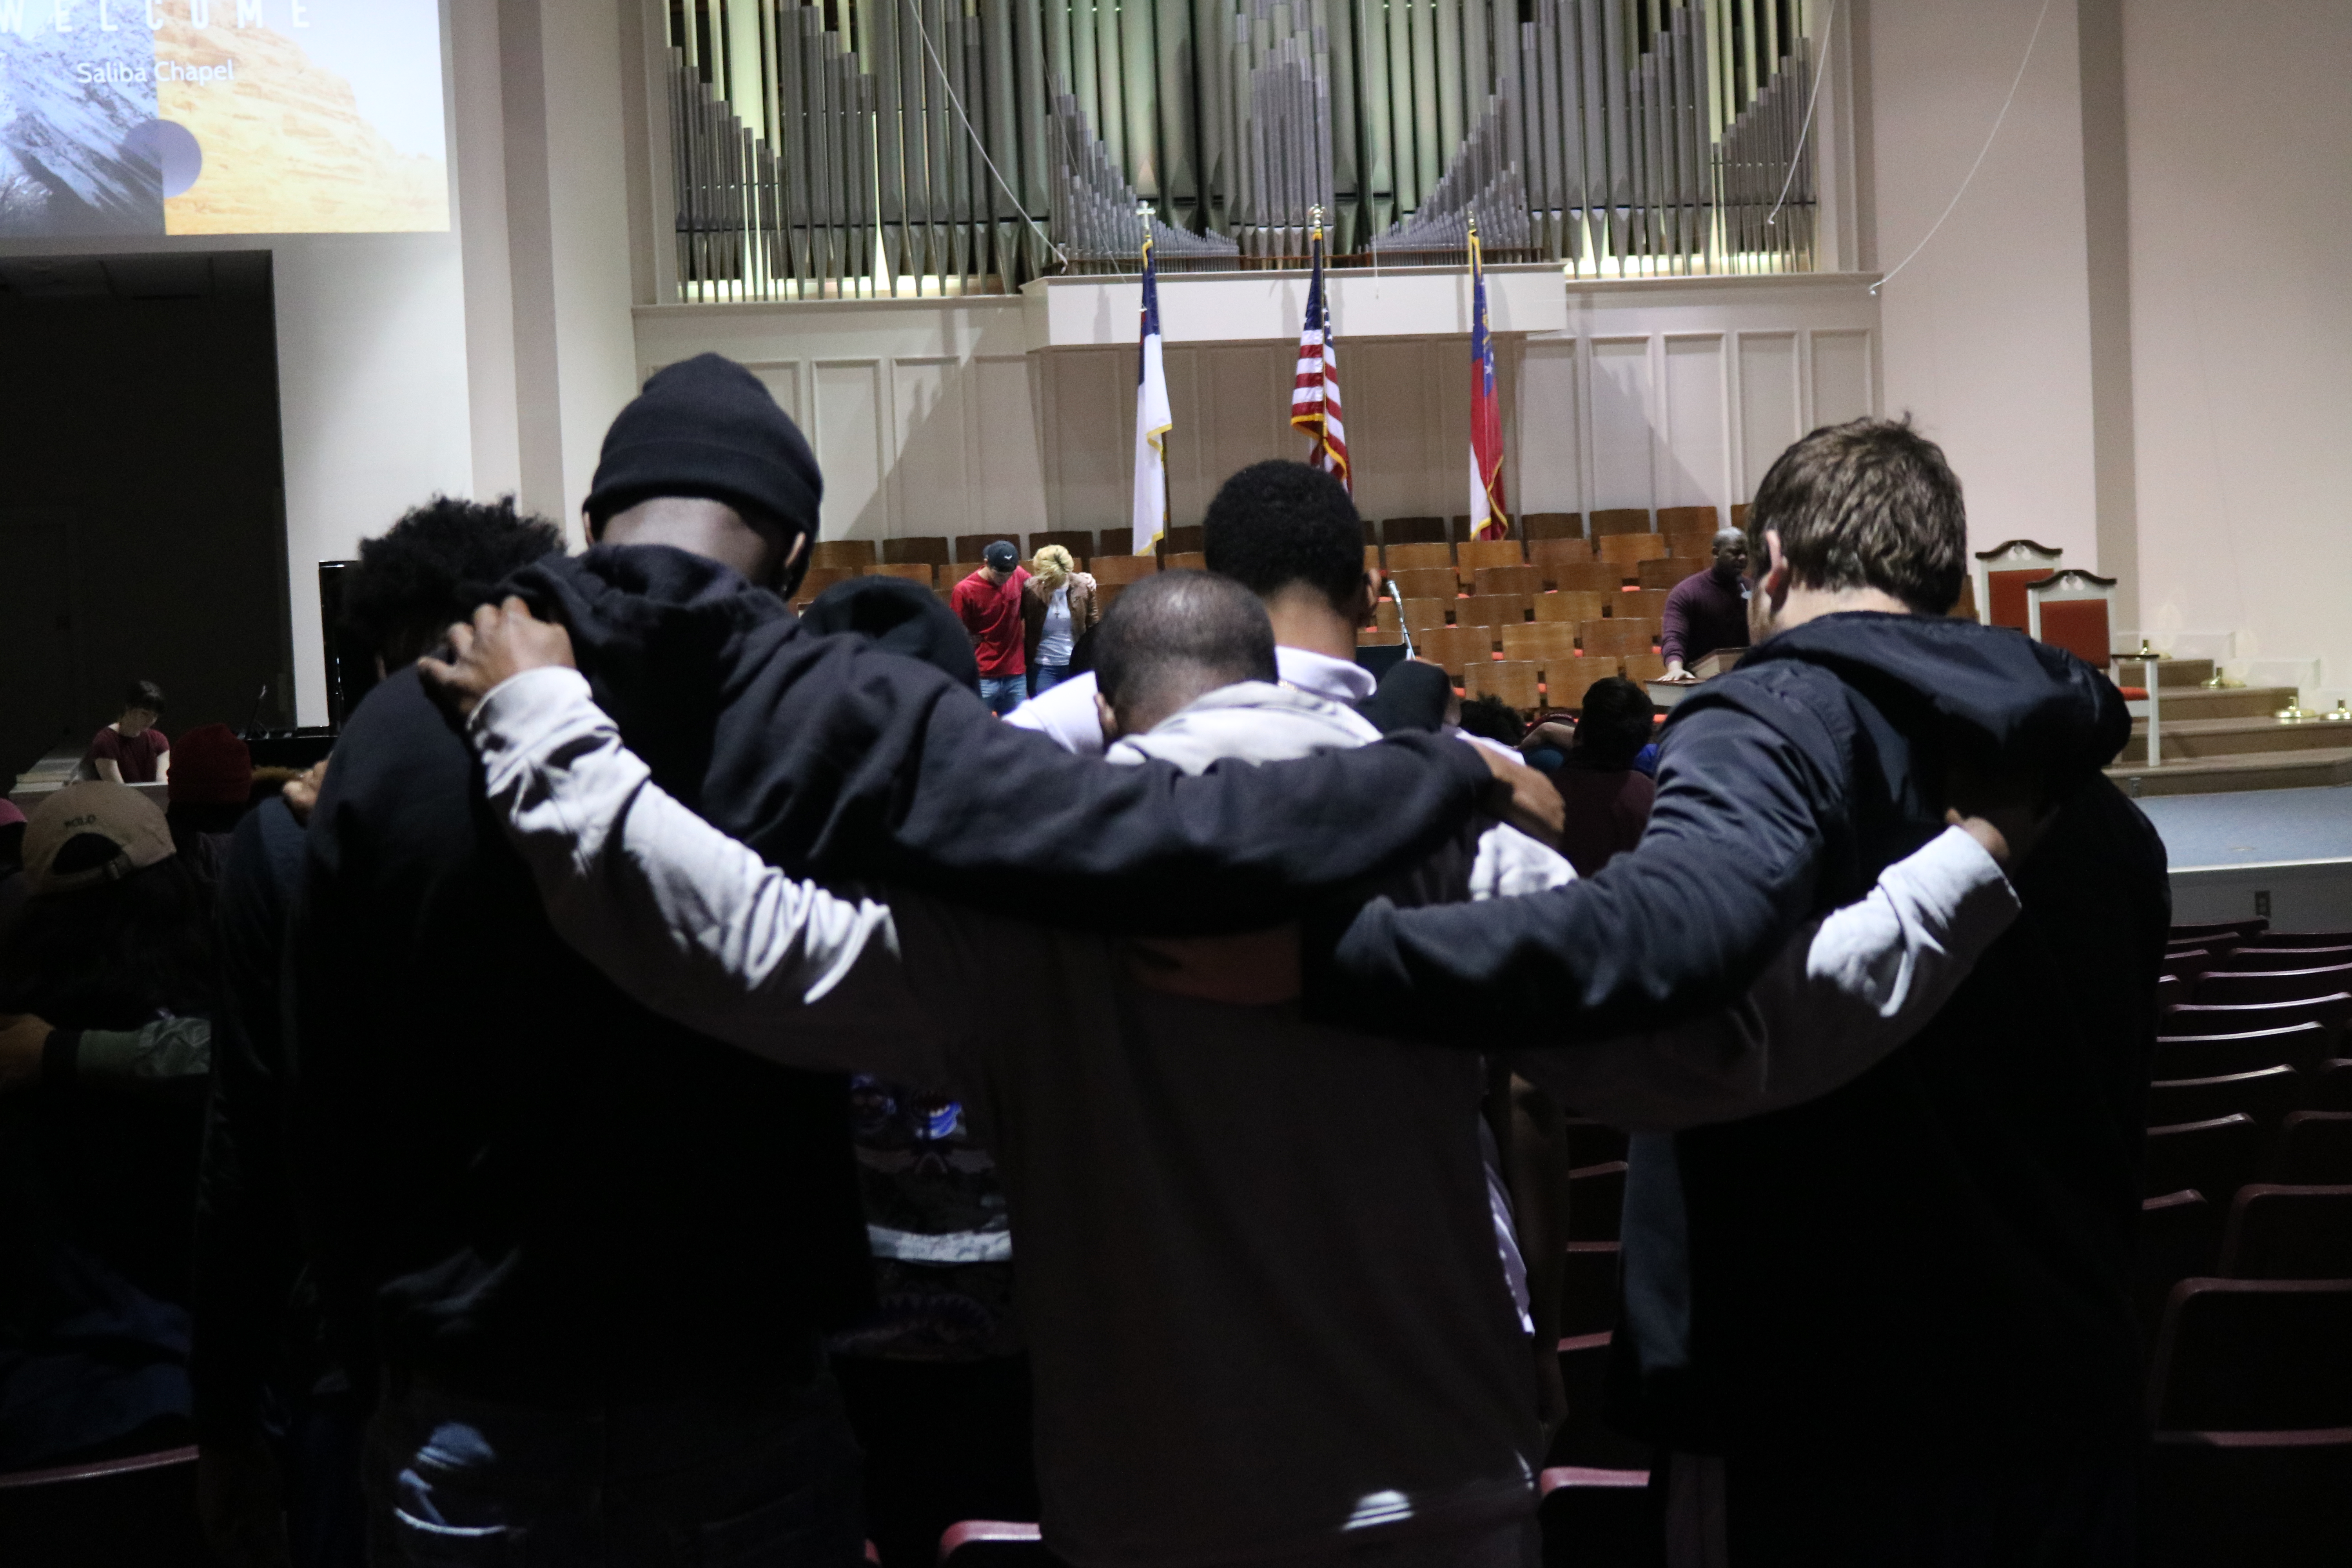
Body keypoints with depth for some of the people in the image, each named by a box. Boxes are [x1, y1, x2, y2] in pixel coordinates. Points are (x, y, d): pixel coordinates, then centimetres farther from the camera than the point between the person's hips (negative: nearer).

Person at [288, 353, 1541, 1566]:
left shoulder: (397, 729, -6)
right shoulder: (840, 716, -14)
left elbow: (328, 1109, 1)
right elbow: (1166, 845, -24)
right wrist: (1454, 774, -10)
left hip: (466, 1427, 2)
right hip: (737, 1407, -2)